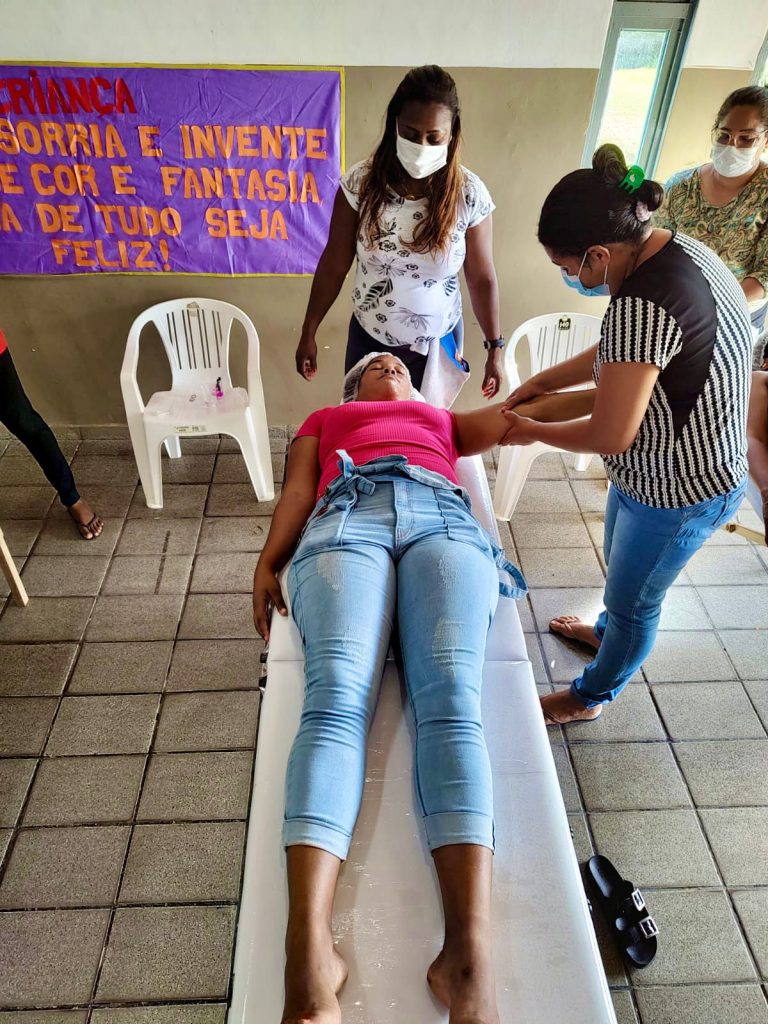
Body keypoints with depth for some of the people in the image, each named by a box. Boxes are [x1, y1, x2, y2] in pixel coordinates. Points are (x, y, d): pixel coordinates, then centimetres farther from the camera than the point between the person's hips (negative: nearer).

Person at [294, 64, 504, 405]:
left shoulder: (470, 194, -12)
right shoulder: (360, 182, -12)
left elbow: (482, 278, -4)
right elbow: (334, 265, -4)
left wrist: (495, 349, -1)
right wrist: (309, 333, -1)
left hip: (437, 343, 0)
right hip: (369, 337, 1)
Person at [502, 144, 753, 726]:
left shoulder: (643, 303, -35)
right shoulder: (676, 247, -3)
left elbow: (610, 435, -30)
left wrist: (532, 431, -13)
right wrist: (544, 381, 7)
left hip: (679, 492, -9)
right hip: (656, 470, 9)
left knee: (633, 600, 15)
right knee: (620, 565, 31)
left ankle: (594, 695, 41)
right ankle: (609, 631, 61)